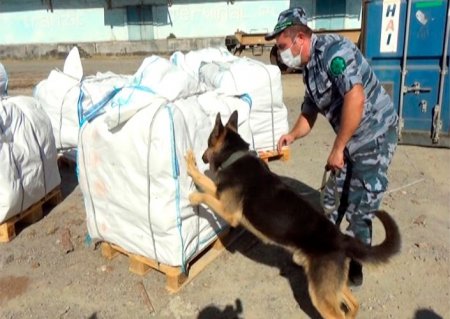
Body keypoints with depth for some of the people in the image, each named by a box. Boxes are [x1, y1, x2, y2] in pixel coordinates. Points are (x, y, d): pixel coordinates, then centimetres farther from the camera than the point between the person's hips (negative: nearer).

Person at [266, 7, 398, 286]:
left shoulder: (333, 50, -21)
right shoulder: (309, 68, 8)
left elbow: (356, 98, -32)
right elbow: (309, 112, 16)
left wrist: (338, 148, -26)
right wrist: (292, 136, -4)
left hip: (375, 135, -9)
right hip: (350, 140, 9)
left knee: (360, 209, 0)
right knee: (332, 200, 17)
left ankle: (354, 268, 19)